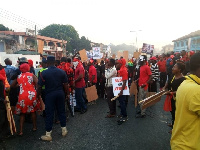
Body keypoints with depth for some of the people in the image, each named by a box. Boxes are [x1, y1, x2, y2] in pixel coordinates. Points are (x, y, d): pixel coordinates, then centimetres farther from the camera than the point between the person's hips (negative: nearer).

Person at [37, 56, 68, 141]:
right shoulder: (61, 72, -2)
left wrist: (38, 95, 5)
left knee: (49, 114, 5)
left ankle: (48, 135, 14)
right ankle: (64, 130, 26)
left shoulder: (44, 73, -10)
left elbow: (39, 86, -8)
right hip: (60, 94, 3)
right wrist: (67, 93, 12)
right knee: (61, 111, 15)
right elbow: (65, 84, 1)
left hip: (50, 95, -3)